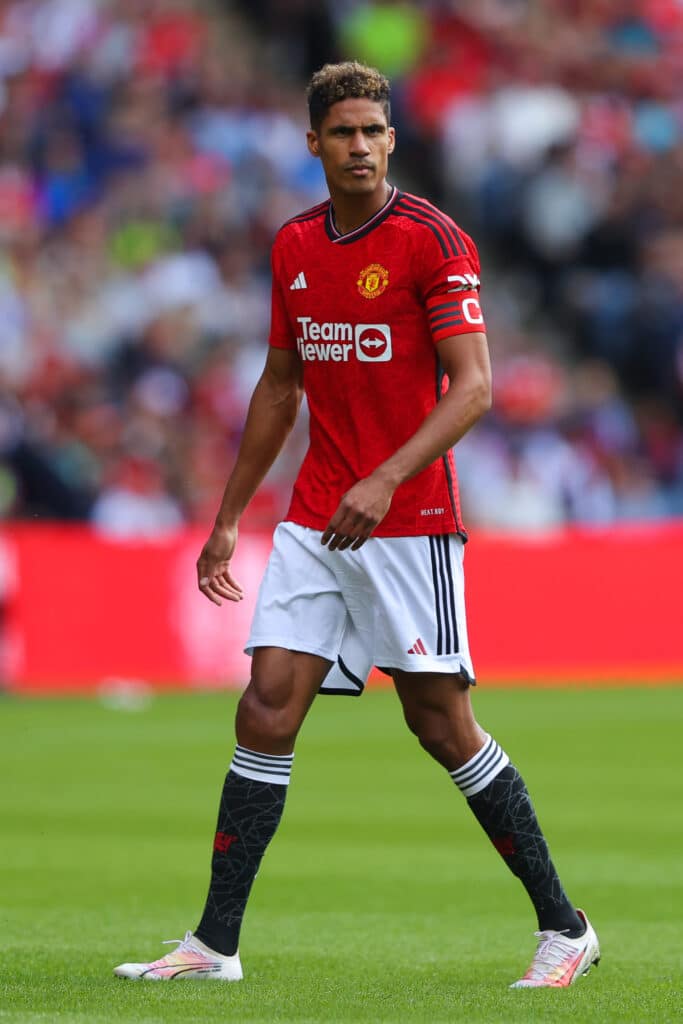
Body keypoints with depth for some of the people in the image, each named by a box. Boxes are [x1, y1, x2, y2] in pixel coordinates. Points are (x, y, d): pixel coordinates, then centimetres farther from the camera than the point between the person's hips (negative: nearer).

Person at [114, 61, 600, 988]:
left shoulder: (433, 241, -9)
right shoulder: (294, 246, 10)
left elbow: (472, 387, -16)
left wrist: (385, 480, -27)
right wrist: (229, 516, 20)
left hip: (410, 520, -5)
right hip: (314, 520, 5)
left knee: (441, 724, -4)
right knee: (267, 709, -4)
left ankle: (565, 929, 8)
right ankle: (216, 944, -2)